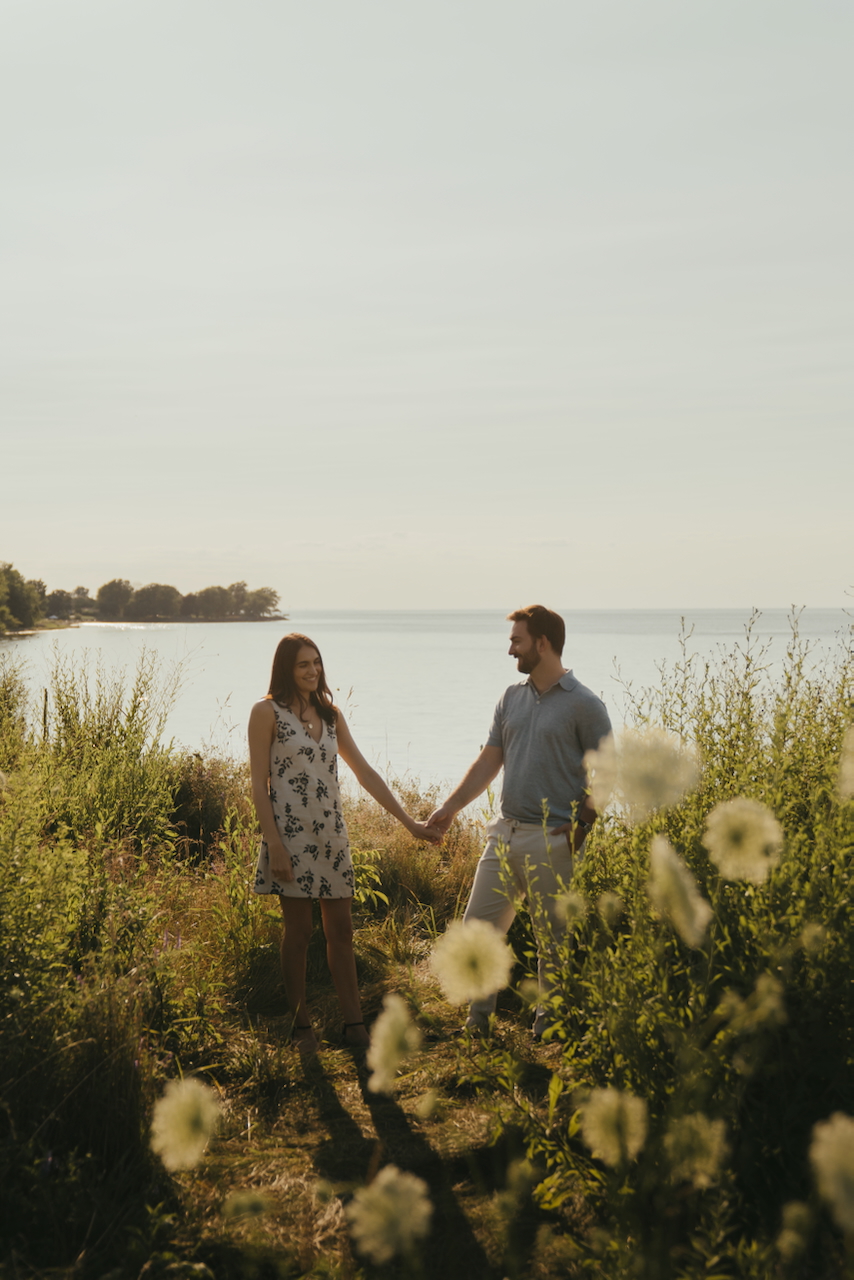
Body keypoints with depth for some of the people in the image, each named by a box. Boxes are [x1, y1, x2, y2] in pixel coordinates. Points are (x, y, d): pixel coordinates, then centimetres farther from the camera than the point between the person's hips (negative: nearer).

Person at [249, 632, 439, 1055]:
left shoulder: (330, 714, 12)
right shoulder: (268, 712, -5)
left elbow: (365, 772, 12)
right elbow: (259, 785, -8)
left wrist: (408, 821, 8)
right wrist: (274, 845, -15)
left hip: (332, 834, 5)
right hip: (291, 835, -5)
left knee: (341, 929, 6)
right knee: (298, 930, 2)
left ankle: (353, 1023, 12)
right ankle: (301, 1025, 15)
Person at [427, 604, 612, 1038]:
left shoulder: (584, 705, -8)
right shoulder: (512, 698, 10)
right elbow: (489, 761, 13)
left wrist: (579, 828, -12)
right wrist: (451, 807, 6)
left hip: (551, 840, -6)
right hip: (505, 832, 6)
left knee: (551, 935, 6)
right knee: (479, 922, 7)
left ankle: (550, 1015, 25)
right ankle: (479, 1013, 22)